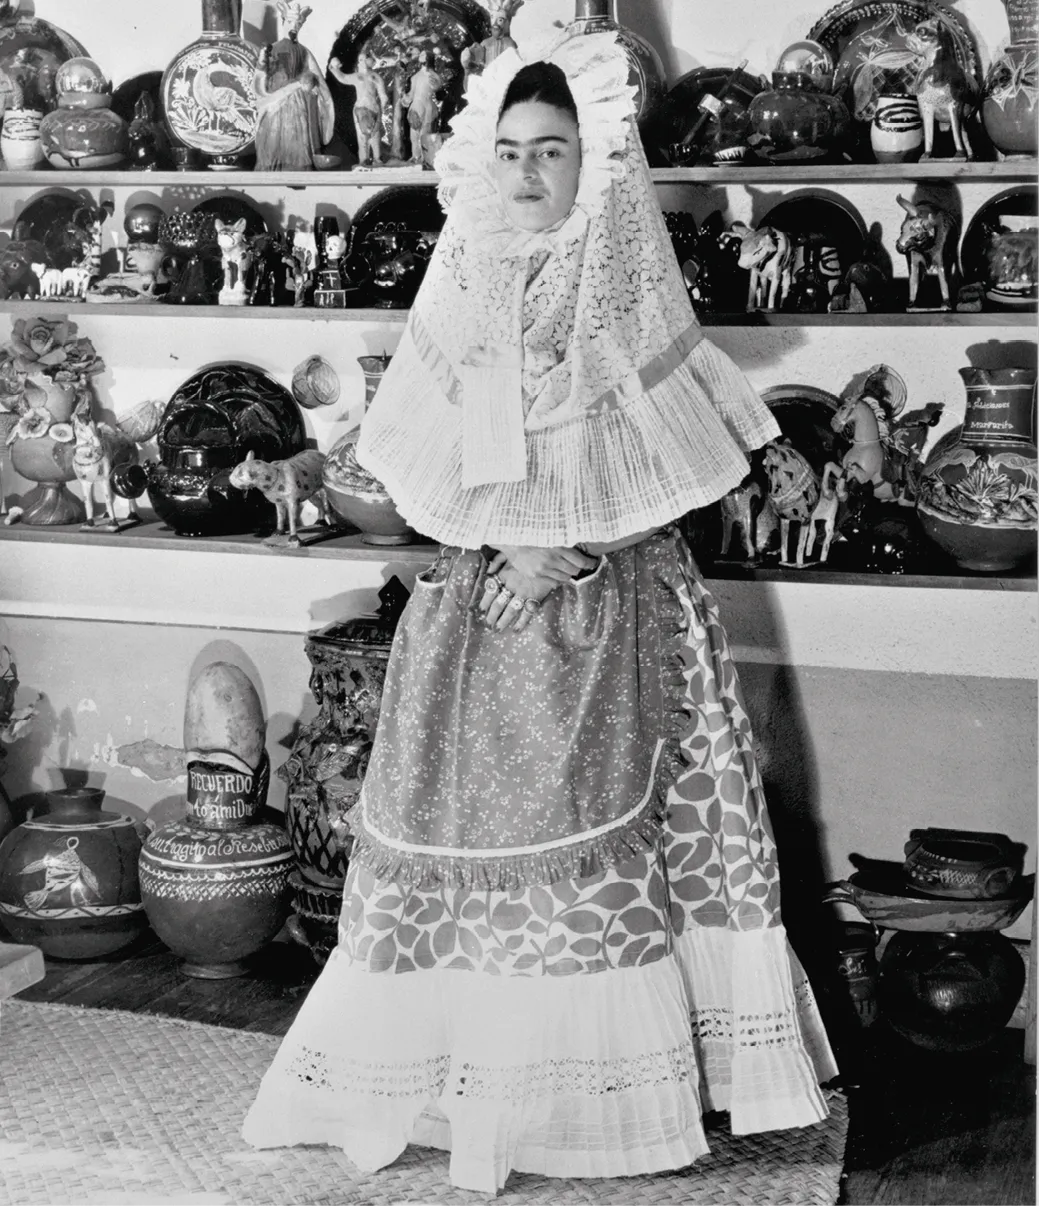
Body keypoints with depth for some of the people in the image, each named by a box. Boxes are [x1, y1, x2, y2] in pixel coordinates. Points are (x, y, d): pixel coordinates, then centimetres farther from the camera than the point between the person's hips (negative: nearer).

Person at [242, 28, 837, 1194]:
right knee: (466, 824, 1)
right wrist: (507, 538, -8)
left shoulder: (633, 299, 1)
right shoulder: (460, 293, 8)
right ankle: (462, 1065, 14)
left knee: (594, 830, -4)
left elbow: (670, 484, -1)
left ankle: (596, 1084, 7)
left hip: (608, 609, -2)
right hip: (472, 609, 2)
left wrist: (569, 554, -13)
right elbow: (425, 479, 9)